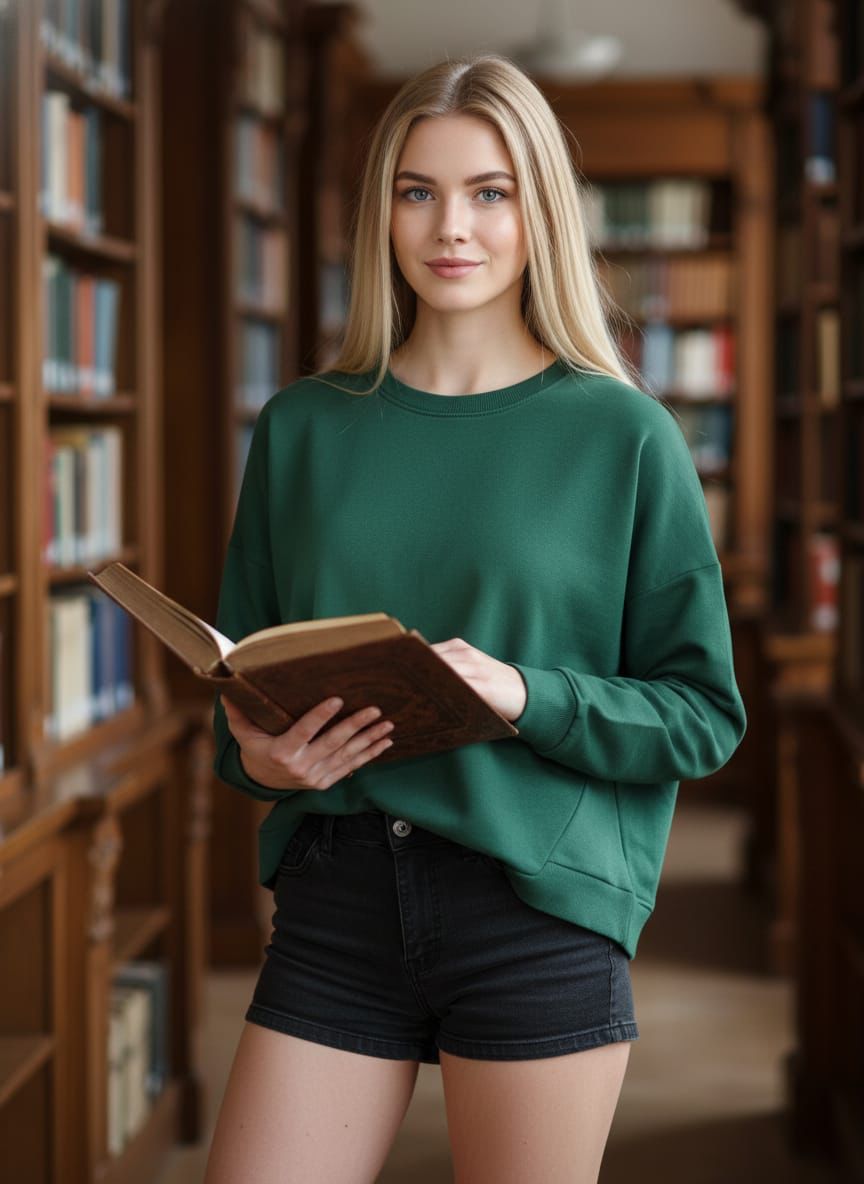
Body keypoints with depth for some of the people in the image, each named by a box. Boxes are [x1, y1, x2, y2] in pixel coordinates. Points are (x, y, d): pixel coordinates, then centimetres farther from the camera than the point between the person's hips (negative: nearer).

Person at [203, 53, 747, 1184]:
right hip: (335, 901, 2)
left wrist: (524, 698, -17)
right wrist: (257, 753, -8)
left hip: (539, 907, -2)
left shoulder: (624, 435, 0)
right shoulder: (302, 427, 8)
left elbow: (705, 712, -1)